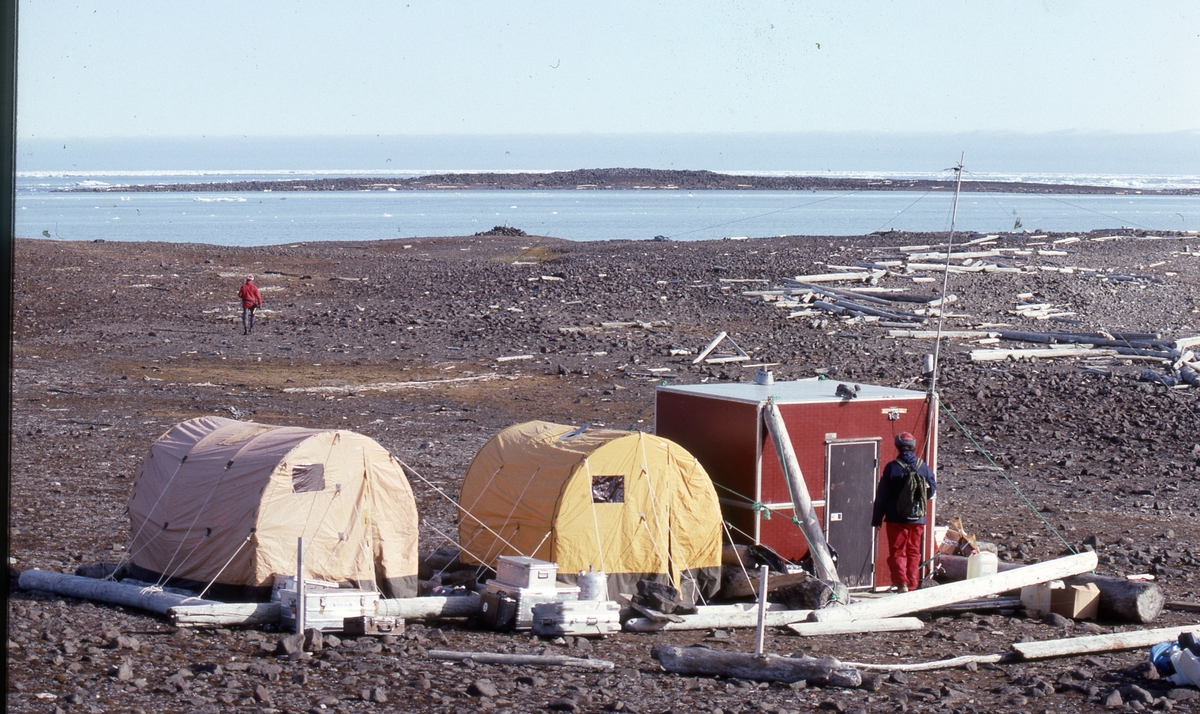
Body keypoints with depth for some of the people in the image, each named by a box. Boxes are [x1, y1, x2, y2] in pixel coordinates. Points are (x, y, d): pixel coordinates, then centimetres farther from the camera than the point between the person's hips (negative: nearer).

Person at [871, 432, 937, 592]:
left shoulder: (892, 467, -9)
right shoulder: (924, 467, -1)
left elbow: (881, 496, -6)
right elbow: (932, 490, 10)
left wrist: (877, 519, 2)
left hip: (896, 519, -3)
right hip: (918, 519, 3)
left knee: (897, 552, 0)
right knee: (914, 553, 13)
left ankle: (901, 582, -17)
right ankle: (912, 585, 14)